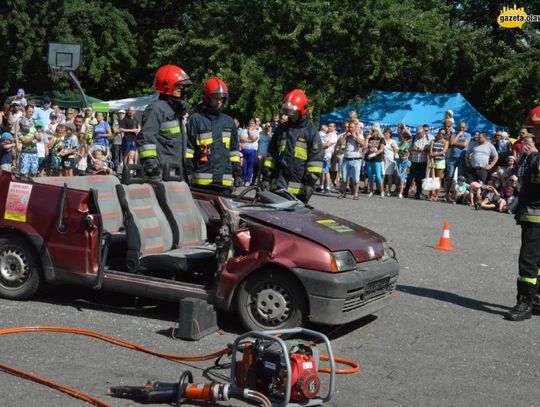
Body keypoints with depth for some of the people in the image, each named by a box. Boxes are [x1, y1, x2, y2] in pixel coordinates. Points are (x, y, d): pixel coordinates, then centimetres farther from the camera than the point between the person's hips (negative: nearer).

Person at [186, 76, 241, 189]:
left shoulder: (229, 122, 17)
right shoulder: (196, 119, 2)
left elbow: (234, 150, 19)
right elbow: (188, 147, 0)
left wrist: (237, 173, 14)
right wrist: (187, 172, -6)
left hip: (225, 180, 4)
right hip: (202, 179, -4)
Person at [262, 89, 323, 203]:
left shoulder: (311, 131, -1)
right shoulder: (281, 129, 15)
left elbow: (316, 158, -6)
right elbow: (271, 154, 19)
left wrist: (310, 183, -11)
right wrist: (267, 177, 12)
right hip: (278, 185, 5)